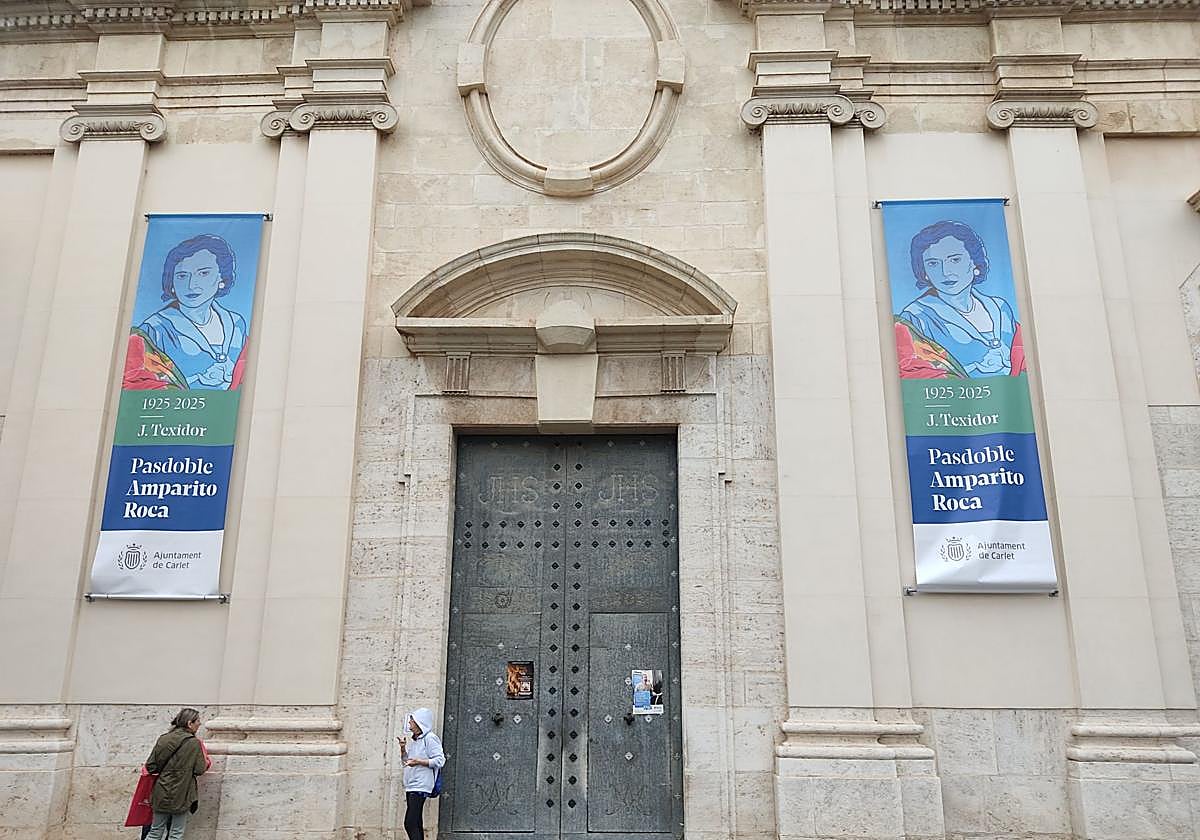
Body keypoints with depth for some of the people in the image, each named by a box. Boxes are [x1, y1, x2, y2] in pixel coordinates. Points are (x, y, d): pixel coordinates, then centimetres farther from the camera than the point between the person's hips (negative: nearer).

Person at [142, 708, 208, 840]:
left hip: (160, 794, 5)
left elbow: (150, 766, 2)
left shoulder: (163, 739, 2)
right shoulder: (194, 743, -12)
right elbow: (199, 770, -9)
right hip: (180, 796, -5)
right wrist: (205, 763, 13)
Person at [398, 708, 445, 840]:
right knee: (416, 824, 11)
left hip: (420, 786, -10)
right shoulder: (415, 740, 20)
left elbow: (440, 760, -15)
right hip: (411, 787, 10)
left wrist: (419, 762, -21)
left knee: (410, 823, -17)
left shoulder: (429, 738, -8)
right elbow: (405, 761, 27)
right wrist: (403, 748, 9)